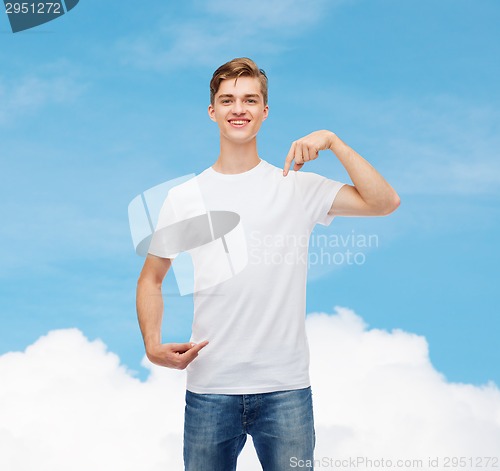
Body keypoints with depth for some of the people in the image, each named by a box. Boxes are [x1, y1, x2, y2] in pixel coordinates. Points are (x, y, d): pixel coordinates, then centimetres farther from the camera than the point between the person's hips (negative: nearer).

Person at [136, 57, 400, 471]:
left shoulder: (297, 187, 2)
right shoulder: (185, 197, 5)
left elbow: (384, 202, -8)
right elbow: (151, 279, 12)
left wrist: (332, 141, -14)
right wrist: (153, 346, -4)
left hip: (285, 388, -1)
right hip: (209, 389, 1)